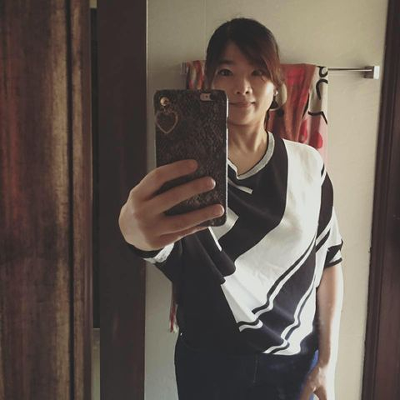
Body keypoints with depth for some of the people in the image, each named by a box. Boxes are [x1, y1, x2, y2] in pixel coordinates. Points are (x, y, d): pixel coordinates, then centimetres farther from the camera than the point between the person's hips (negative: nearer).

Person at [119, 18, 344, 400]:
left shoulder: (308, 165, -5)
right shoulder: (189, 171, -13)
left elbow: (329, 261, 1)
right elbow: (161, 246, -33)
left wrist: (327, 361, -1)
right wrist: (136, 227, -57)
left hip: (295, 363, 2)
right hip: (210, 364, -1)